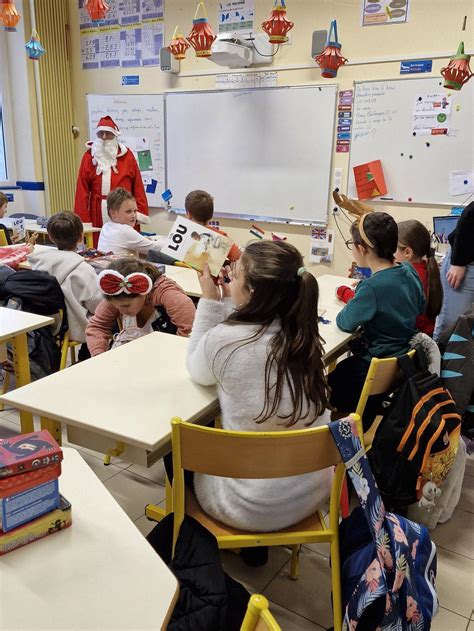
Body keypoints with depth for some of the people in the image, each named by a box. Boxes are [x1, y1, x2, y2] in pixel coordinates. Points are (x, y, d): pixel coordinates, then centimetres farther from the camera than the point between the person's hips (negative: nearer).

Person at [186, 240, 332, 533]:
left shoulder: (222, 339, -24)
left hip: (253, 507, -5)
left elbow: (198, 372, 0)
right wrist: (230, 301, 4)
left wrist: (211, 301, -1)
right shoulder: (304, 336, -9)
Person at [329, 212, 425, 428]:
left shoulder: (372, 287, -28)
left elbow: (346, 322, -20)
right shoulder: (409, 271, -3)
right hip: (406, 353, 9)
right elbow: (420, 307, 13)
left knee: (331, 383, 7)